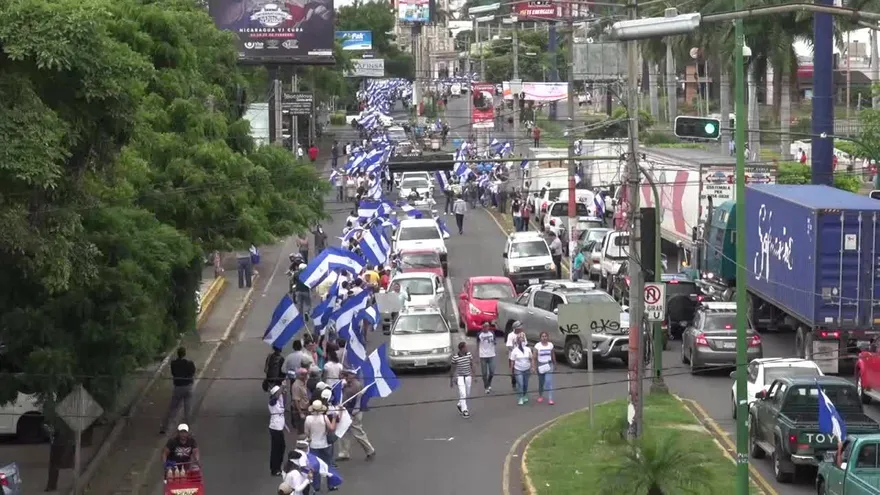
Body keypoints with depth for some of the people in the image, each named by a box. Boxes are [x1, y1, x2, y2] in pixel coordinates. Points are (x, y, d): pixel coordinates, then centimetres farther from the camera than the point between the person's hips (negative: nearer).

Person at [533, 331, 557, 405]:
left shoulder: (550, 345, 2)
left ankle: (550, 399, -14)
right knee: (541, 382, 12)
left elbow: (553, 355, 12)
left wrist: (555, 364, 18)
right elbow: (534, 356, -9)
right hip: (540, 365, 0)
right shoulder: (538, 345, -6)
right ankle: (540, 396, 34)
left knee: (549, 381, -11)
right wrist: (534, 365, -18)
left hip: (549, 365, 0)